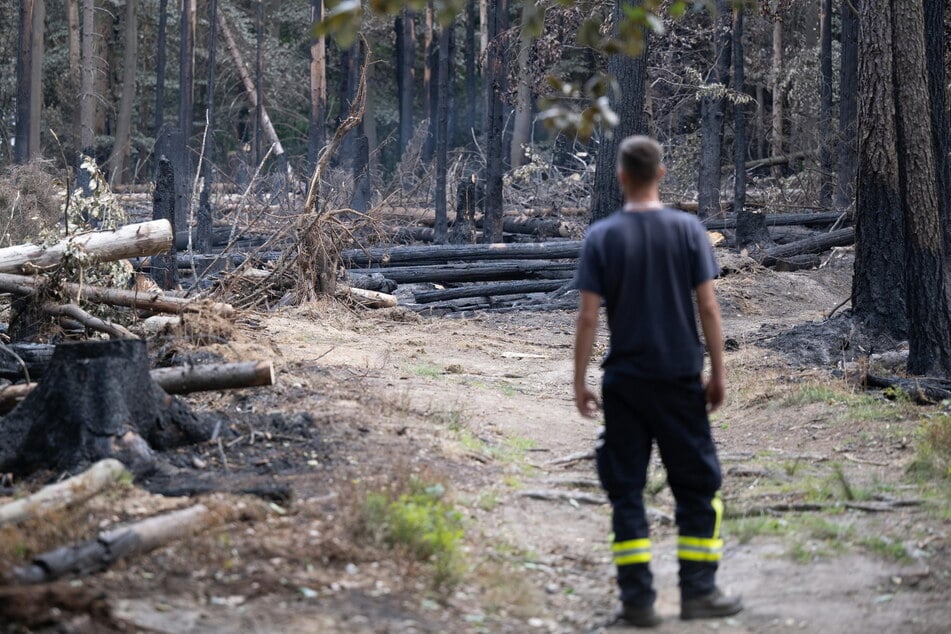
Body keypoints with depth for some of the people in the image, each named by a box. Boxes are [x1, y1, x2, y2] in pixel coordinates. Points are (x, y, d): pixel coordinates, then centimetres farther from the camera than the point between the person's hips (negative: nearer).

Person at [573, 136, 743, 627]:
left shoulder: (602, 236, -3)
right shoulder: (688, 229, -3)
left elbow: (588, 316, -6)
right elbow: (708, 308, -5)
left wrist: (579, 382, 2)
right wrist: (718, 373, 2)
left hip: (624, 382, 0)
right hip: (680, 378, 0)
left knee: (625, 489, 6)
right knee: (696, 485, 10)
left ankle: (637, 599, 5)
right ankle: (698, 591, 9)